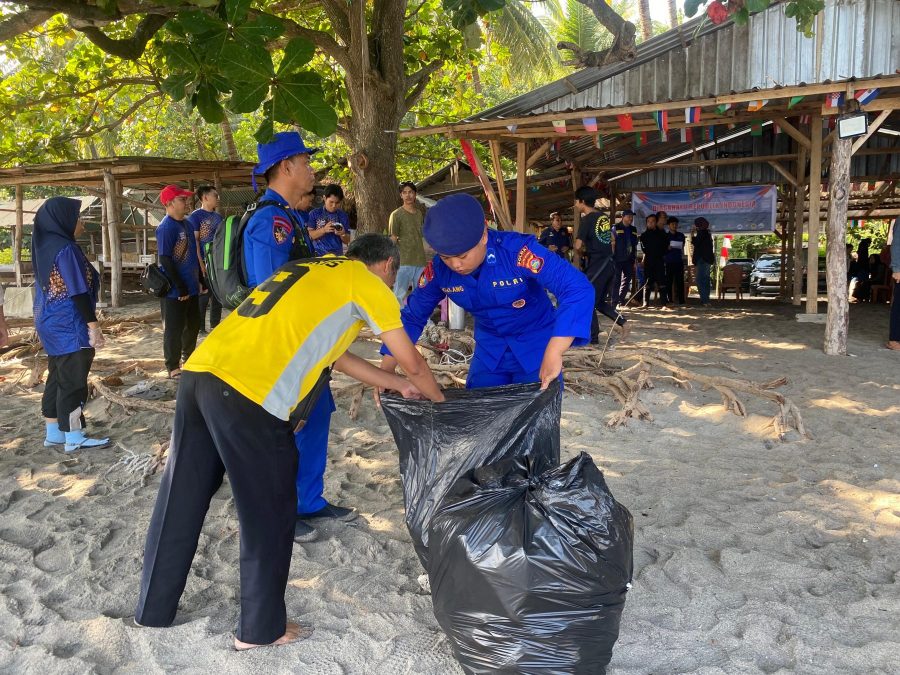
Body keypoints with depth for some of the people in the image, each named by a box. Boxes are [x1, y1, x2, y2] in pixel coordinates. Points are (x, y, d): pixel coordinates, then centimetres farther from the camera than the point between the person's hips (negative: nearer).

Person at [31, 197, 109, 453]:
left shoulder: (44, 247, 9)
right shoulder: (65, 249, -18)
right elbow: (78, 292, -20)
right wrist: (93, 325, -17)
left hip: (50, 324, 9)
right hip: (69, 327, -9)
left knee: (56, 379, 15)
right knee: (73, 383, -1)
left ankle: (53, 433, 22)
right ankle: (74, 438, 6)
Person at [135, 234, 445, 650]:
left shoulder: (313, 271, 29)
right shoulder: (367, 282, 7)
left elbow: (334, 355, 33)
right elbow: (413, 363, 14)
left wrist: (398, 385, 39)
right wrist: (439, 402, 33)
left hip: (200, 374, 8)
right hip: (248, 395, -8)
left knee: (180, 502, 20)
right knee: (268, 515, 9)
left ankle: (153, 610, 36)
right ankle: (261, 628, 24)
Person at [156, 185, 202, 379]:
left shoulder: (187, 224, 11)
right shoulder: (166, 228, -16)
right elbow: (165, 260, -19)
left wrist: (200, 279, 17)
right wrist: (180, 288, -19)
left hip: (191, 287, 9)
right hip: (175, 290, -8)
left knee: (193, 324, 19)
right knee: (174, 329, 2)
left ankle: (189, 359, 36)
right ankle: (173, 367, 12)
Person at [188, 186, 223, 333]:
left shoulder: (218, 217, 15)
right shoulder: (195, 216, -6)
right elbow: (194, 242, -11)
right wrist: (201, 265, -17)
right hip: (205, 262, -7)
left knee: (218, 296, 12)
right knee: (203, 296, -3)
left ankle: (215, 326, 23)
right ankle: (200, 329, 5)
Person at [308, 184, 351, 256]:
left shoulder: (343, 215, 6)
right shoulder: (314, 214, 1)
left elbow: (347, 241, 8)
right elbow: (309, 235, -4)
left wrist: (342, 234, -15)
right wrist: (324, 230, -19)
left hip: (337, 255, 2)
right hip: (318, 255, -2)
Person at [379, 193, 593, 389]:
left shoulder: (517, 252, -31)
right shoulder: (438, 270, -16)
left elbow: (578, 290, -38)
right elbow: (412, 316, -2)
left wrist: (554, 354, -45)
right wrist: (386, 371, -8)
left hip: (536, 347, -4)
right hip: (489, 349, 4)